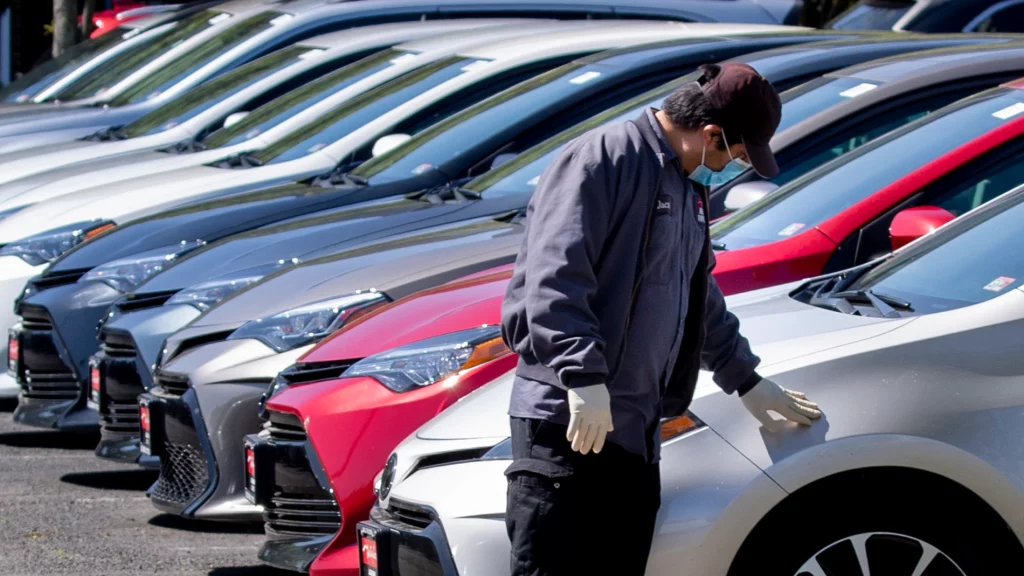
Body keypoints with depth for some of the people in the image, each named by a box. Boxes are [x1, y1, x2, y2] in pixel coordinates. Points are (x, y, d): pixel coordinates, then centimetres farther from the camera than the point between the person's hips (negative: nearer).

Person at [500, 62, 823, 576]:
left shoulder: (687, 189, 22)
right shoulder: (605, 158, -10)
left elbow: (699, 300, 37)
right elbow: (553, 274, -20)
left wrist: (745, 379, 41)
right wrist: (584, 376, -26)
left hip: (633, 433, 10)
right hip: (566, 423, -10)